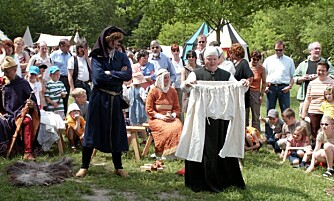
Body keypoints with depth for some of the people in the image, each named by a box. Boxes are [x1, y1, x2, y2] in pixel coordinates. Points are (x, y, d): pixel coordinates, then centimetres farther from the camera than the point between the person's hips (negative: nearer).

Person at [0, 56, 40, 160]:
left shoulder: (23, 83, 5)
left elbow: (32, 99, 9)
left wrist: (31, 104, -13)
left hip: (20, 112, -2)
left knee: (27, 121, -34)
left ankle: (27, 153, -36)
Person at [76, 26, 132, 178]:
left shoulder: (121, 56, 8)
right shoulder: (97, 56, 0)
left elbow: (128, 75, -7)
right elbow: (98, 76, -16)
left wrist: (109, 73, -11)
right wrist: (118, 75, -10)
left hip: (115, 100, 3)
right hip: (99, 98, -3)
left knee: (116, 132, 7)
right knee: (92, 131, 0)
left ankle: (118, 167, 17)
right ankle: (84, 166, 7)